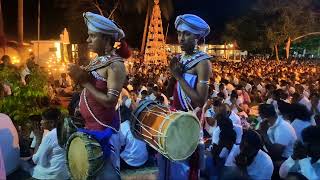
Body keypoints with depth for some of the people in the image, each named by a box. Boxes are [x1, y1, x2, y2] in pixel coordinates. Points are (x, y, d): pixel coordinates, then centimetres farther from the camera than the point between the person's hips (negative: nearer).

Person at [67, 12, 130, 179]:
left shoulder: (115, 65, -18)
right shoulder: (97, 59, 7)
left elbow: (110, 101, -24)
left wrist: (85, 82, -21)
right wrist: (81, 77, 1)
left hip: (103, 127, -8)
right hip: (88, 123, 8)